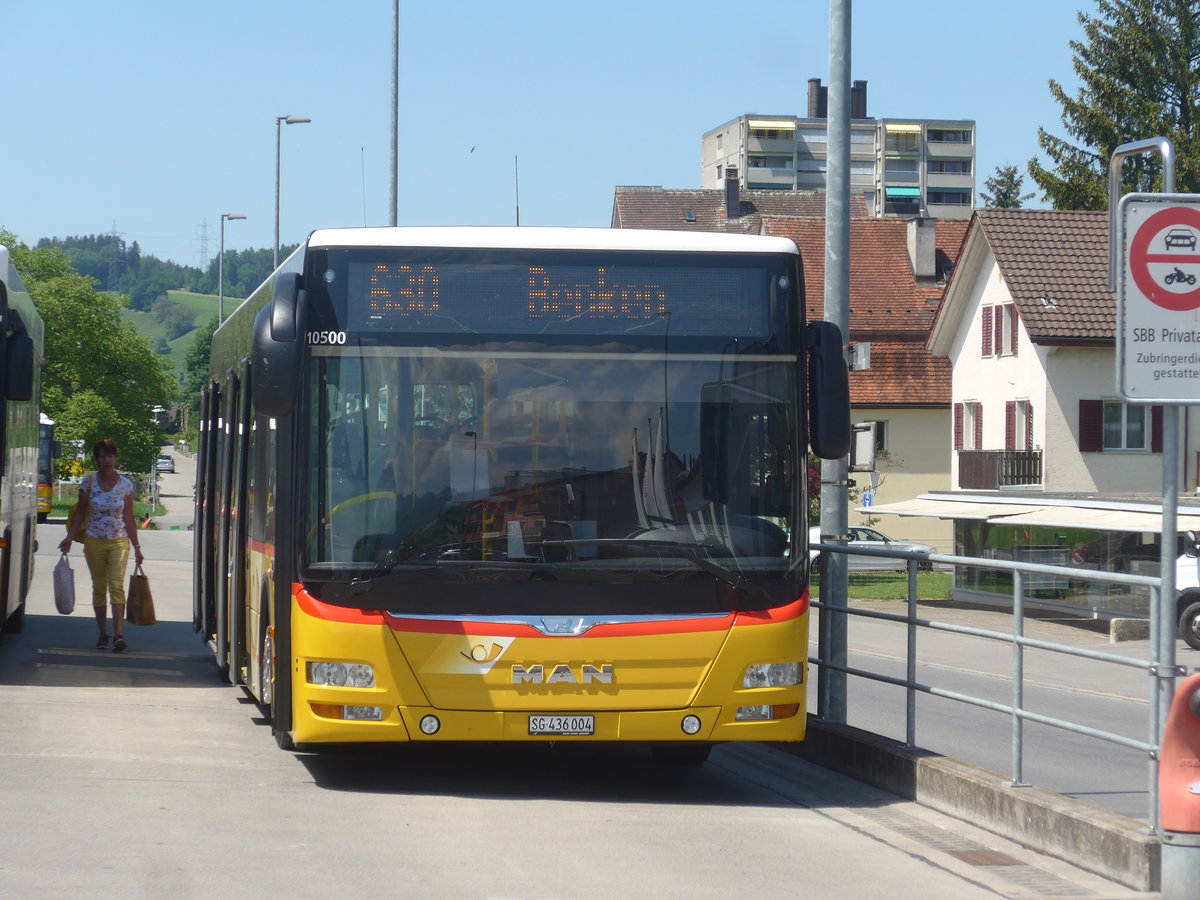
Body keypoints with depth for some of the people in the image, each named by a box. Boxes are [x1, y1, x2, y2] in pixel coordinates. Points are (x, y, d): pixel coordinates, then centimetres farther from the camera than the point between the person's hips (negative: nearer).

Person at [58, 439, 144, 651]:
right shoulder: (88, 483, 0)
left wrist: (136, 546, 2)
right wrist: (70, 537, -7)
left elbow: (129, 518, 3)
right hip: (94, 541, 1)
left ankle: (118, 634, -21)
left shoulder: (125, 484, 0)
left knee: (117, 586, -14)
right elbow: (80, 514, 5)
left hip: (119, 542, -1)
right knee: (99, 588, 5)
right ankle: (102, 633, 13)